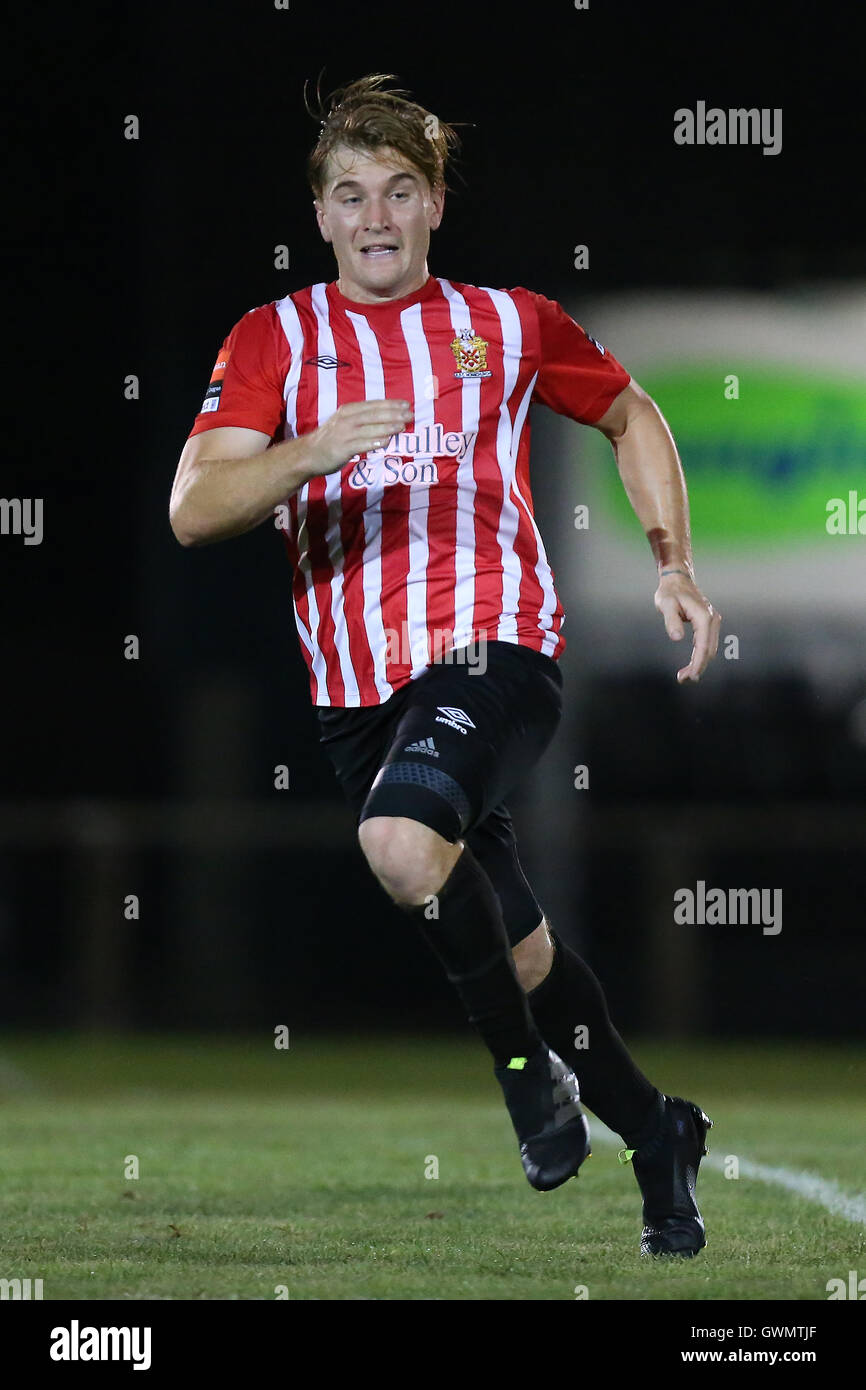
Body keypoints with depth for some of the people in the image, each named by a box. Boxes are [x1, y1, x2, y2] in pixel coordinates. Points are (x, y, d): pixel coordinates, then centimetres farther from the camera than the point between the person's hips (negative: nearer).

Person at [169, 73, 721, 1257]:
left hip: (495, 644, -3)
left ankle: (530, 1061, -11)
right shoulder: (274, 338, 4)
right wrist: (308, 454, -26)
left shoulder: (510, 324, 6)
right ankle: (657, 1138, 31)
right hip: (357, 689, 3)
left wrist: (672, 567, 12)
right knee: (517, 949, 10)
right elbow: (194, 513, -8)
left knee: (402, 840, -33)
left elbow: (632, 418, 23)